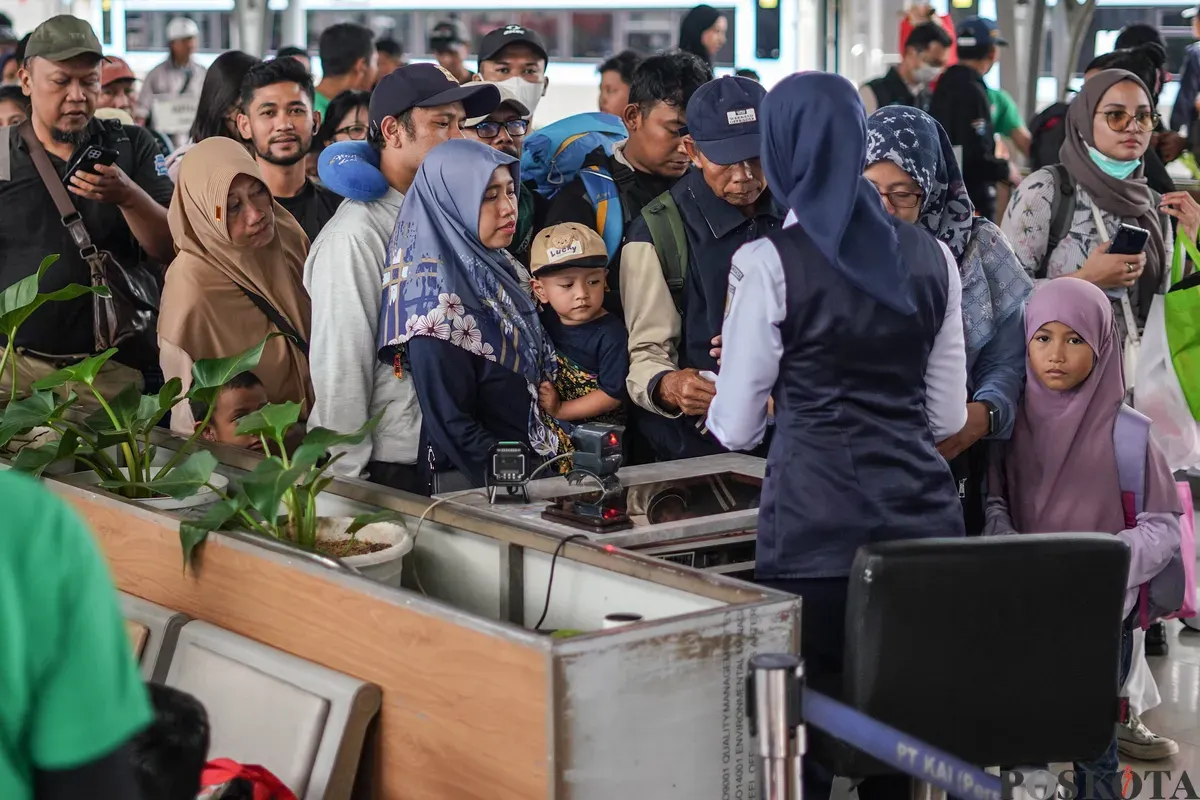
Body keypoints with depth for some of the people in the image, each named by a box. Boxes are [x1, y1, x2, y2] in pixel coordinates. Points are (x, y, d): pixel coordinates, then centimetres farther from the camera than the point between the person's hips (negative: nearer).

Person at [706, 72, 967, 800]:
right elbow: (949, 415, 15)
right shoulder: (933, 257, 8)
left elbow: (735, 427, 0)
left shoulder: (770, 262, -6)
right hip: (922, 510, 5)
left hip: (817, 519, -4)